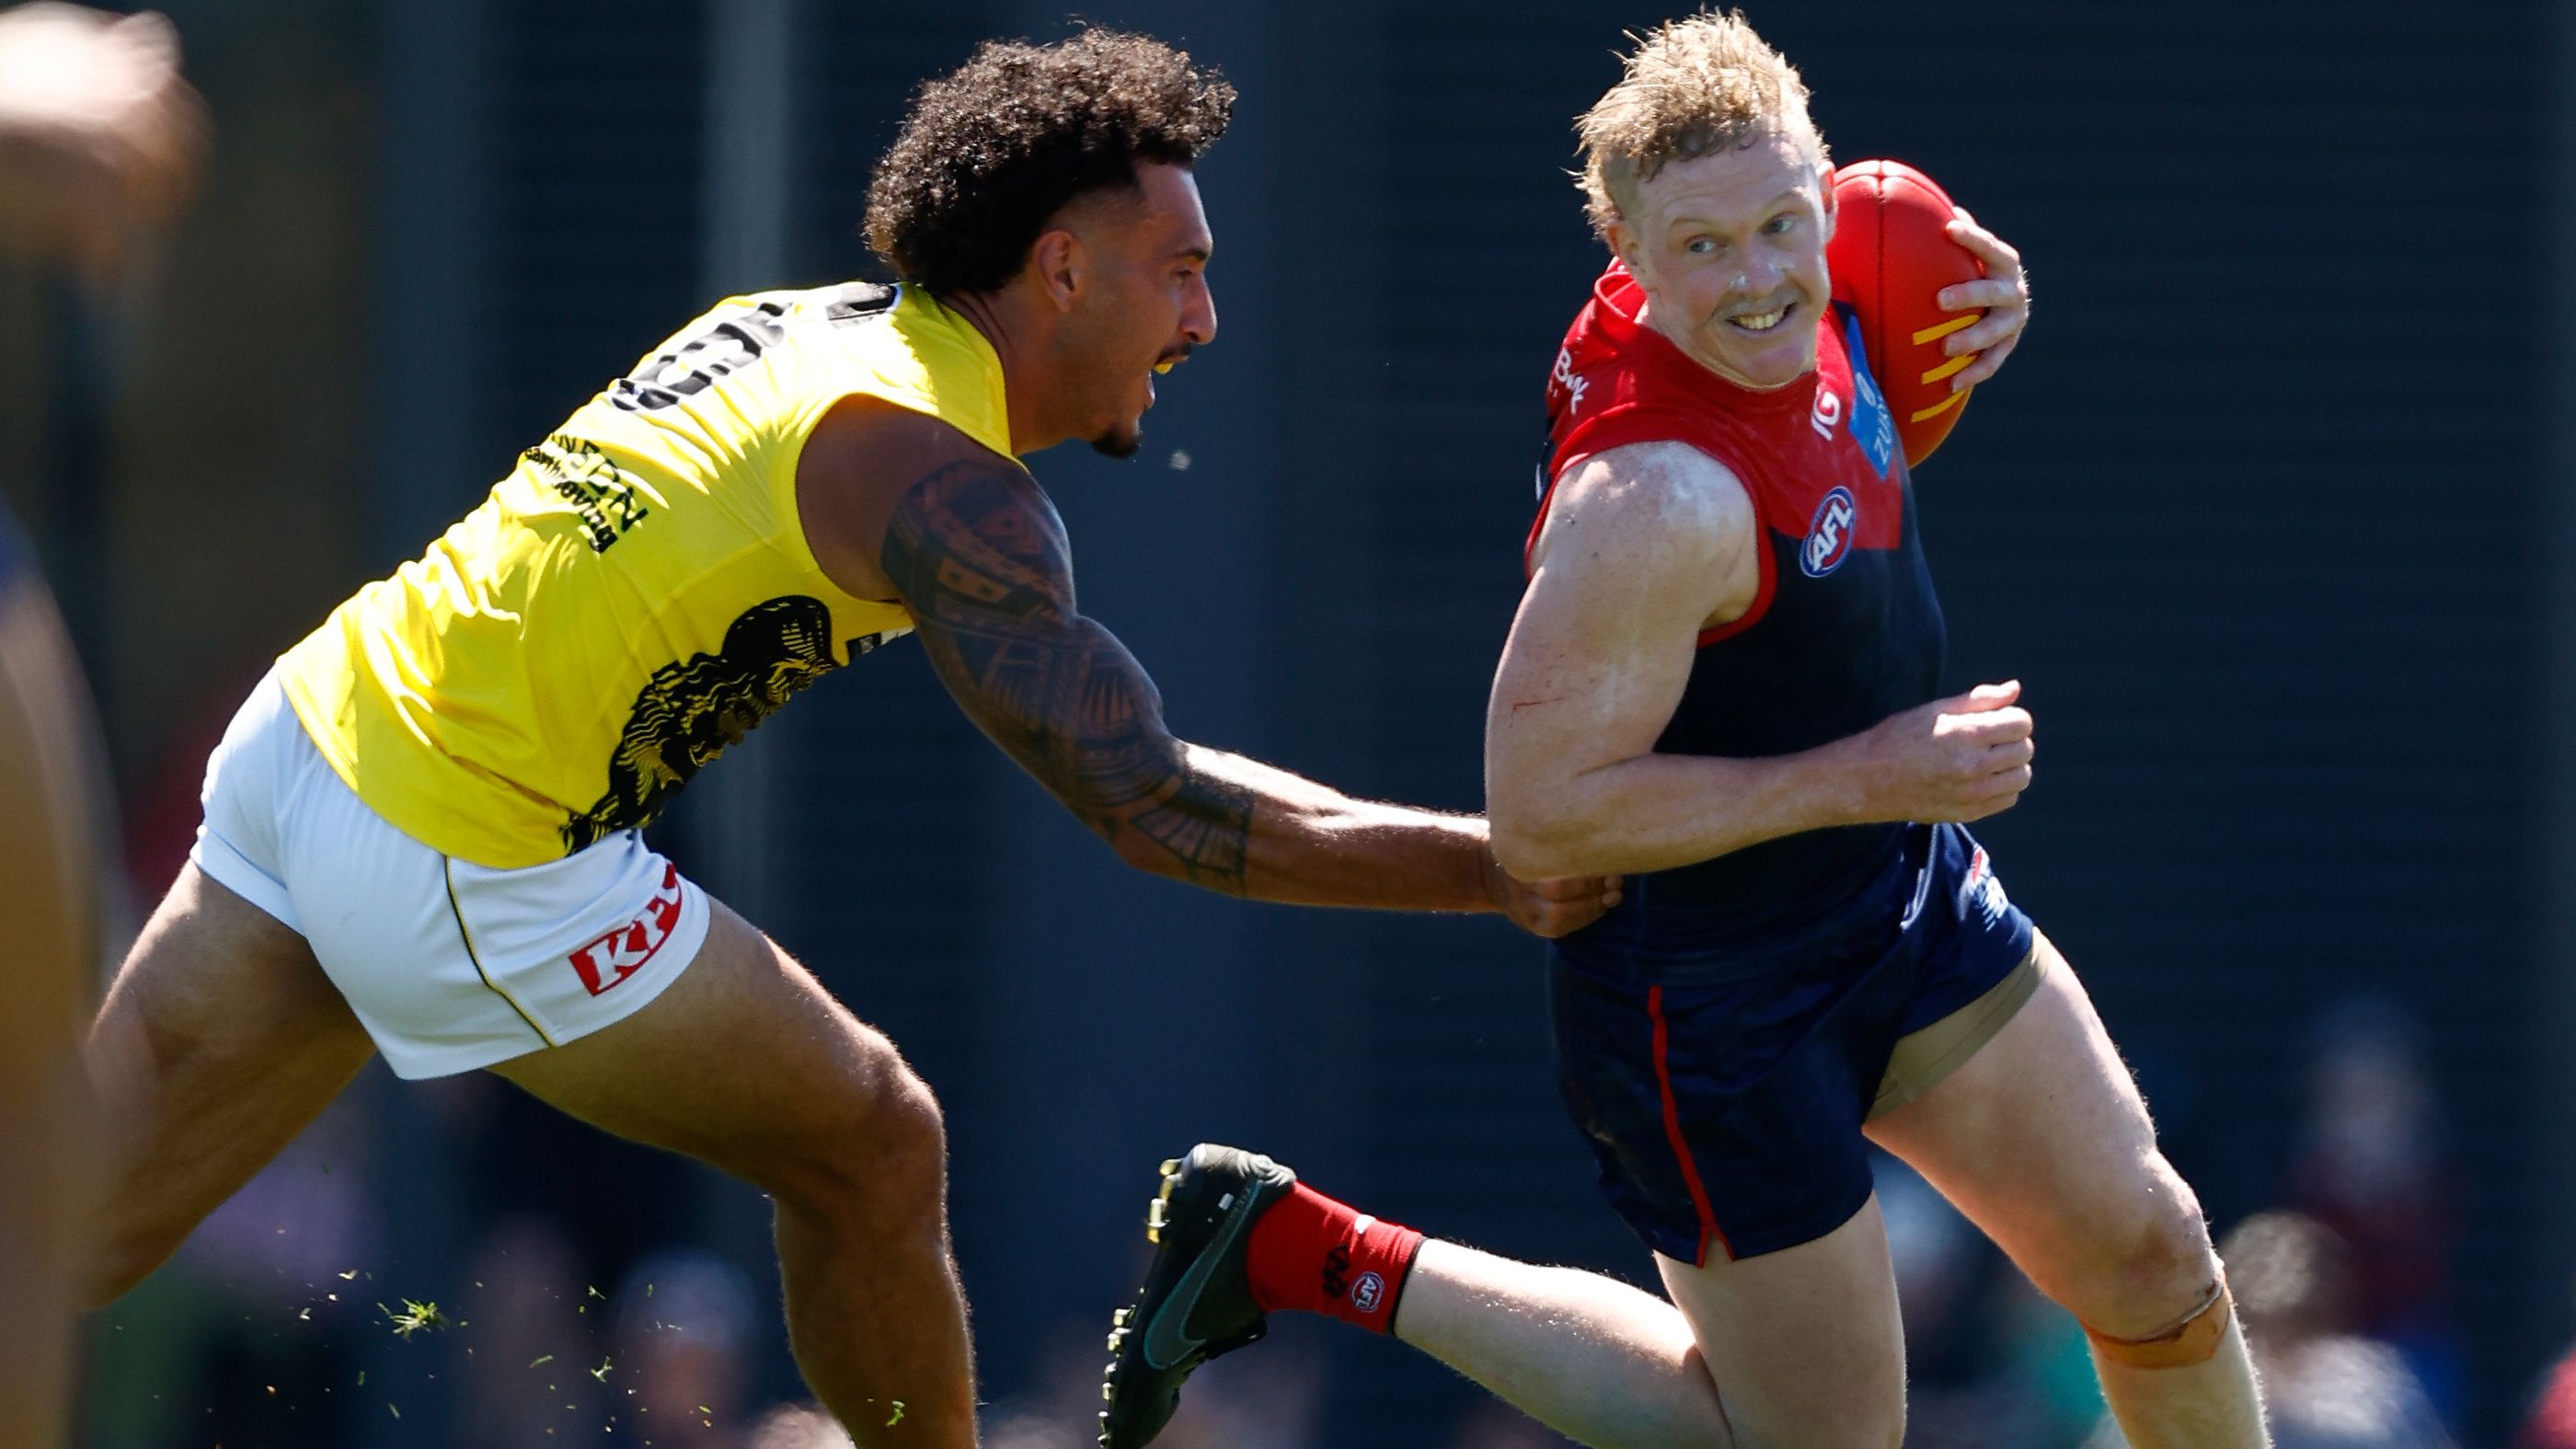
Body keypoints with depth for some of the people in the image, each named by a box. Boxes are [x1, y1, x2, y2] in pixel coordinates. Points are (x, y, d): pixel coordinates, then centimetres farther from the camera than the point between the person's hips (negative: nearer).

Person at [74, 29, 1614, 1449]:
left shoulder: (803, 328, 12)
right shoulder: (945, 483, -13)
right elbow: (1153, 808, -13)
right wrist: (1489, 870, -8)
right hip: (465, 875, -8)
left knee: (86, 1226, 8)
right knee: (873, 1149, 9)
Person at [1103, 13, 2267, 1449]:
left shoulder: (1805, 302, -9)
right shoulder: (1656, 498, -34)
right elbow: (1540, 813, -30)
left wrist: (1972, 297, -3)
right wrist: (1866, 778, -26)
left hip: (1910, 898, 8)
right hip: (1710, 993, -8)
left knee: (2151, 1258, 10)